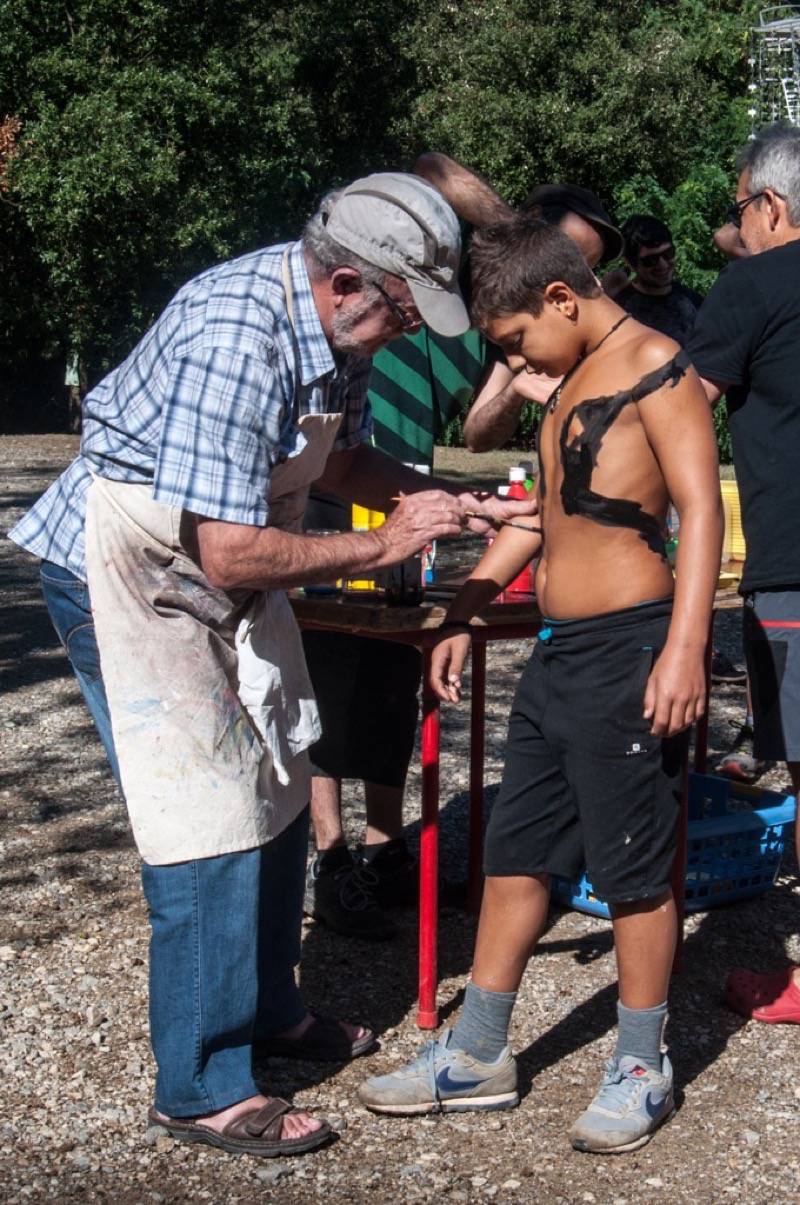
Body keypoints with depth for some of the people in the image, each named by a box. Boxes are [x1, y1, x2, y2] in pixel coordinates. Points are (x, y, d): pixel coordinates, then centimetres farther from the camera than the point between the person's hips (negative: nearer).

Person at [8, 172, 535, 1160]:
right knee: (210, 822, -9)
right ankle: (201, 1091, 3)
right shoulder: (234, 343, -33)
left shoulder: (333, 322, -4)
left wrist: (436, 500, -6)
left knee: (276, 793, 16)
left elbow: (340, 456, 12)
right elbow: (232, 554, -34)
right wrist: (381, 546, -23)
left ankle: (267, 1010, 34)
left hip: (221, 567, 10)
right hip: (128, 572, -9)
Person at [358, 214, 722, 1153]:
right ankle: (476, 1056, 23)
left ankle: (641, 1071, 16)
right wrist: (464, 612, 21)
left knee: (632, 866, 1)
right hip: (557, 652, 9)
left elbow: (700, 508, -17)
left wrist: (684, 650, -25)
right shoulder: (569, 383, 18)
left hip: (628, 649, -9)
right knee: (513, 851, 12)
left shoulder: (653, 365, -10)